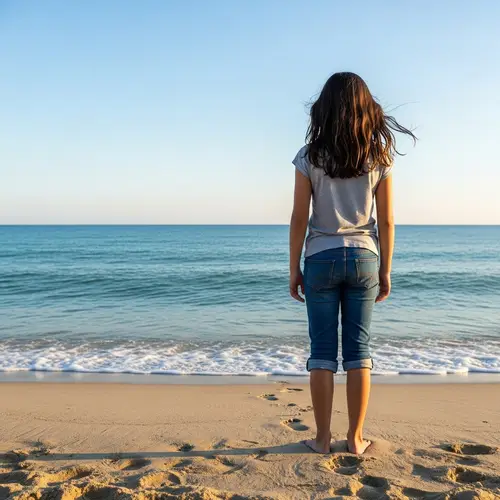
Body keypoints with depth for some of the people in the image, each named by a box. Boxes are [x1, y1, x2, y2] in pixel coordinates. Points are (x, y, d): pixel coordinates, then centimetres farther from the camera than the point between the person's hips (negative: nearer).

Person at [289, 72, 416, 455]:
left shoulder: (310, 157, -4)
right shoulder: (379, 157, 1)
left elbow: (299, 219, -5)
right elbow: (386, 221, 1)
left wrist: (294, 269, 3)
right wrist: (386, 271, 9)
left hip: (321, 258, -1)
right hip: (364, 257, 2)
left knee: (322, 349, 6)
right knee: (358, 348, 8)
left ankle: (322, 437, 13)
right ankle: (356, 437, 16)